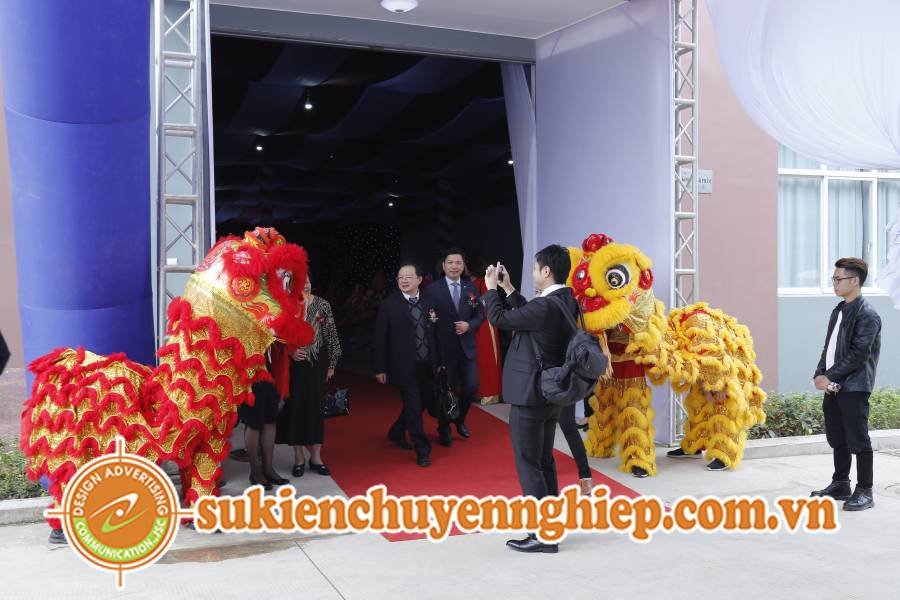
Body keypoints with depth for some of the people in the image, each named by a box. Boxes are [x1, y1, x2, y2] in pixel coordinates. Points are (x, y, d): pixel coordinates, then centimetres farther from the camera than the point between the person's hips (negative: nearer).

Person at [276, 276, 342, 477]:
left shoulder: (322, 305, 1)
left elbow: (331, 336, 5)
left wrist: (331, 364, 5)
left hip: (317, 362, 1)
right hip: (294, 363, -1)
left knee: (316, 407, 5)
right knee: (295, 407, 3)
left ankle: (316, 457, 15)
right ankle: (298, 458, 15)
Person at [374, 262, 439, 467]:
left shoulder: (428, 303, 6)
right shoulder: (388, 305, -6)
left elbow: (433, 334, 9)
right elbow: (380, 338, -5)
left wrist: (437, 362, 8)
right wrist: (380, 368, -6)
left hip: (426, 365, 5)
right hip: (404, 366, -5)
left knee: (420, 402, 16)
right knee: (413, 407, -2)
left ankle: (396, 433, 39)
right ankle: (422, 450, 9)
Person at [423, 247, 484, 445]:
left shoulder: (471, 288, 6)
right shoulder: (433, 289, -6)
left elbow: (480, 315, 8)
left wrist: (469, 325, -11)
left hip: (467, 347, 3)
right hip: (443, 348, -3)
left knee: (471, 387, 2)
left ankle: (460, 420, 31)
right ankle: (444, 429, 29)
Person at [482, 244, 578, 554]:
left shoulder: (545, 306, -23)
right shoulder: (566, 302, 4)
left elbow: (499, 319, -14)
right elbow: (527, 315, 16)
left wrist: (491, 288, 2)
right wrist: (508, 288, 17)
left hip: (530, 396, -9)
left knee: (529, 465, 0)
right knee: (544, 461, 20)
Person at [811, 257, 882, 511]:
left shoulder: (867, 315, -11)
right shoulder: (838, 311, 15)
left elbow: (858, 355, -18)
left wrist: (829, 376, -16)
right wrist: (820, 374, 1)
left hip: (853, 388, -8)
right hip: (833, 387, 8)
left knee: (858, 440, -1)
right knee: (837, 439, 15)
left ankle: (864, 492, 7)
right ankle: (841, 485, 27)